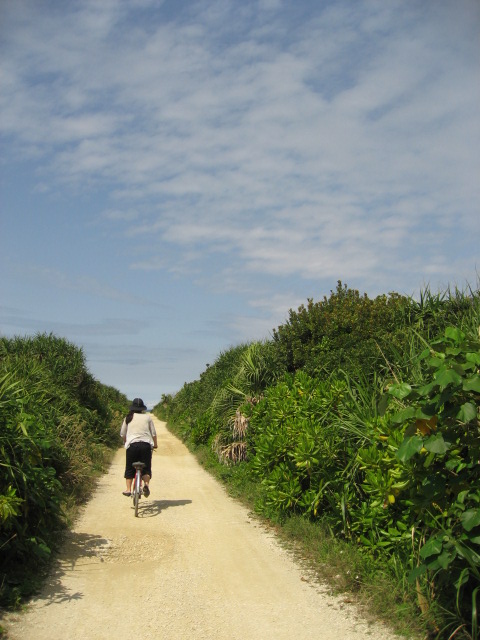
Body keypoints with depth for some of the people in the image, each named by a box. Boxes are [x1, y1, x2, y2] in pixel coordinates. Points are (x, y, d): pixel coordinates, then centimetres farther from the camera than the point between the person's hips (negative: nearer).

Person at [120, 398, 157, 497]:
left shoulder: (128, 418, 9)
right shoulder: (147, 417, 9)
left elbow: (122, 434, 15)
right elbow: (153, 433, 9)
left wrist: (125, 442, 33)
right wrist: (155, 444, 24)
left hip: (132, 444, 0)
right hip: (146, 444, 0)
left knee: (130, 468, 12)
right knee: (146, 468, 8)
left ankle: (128, 489, 4)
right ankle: (146, 484, -17)